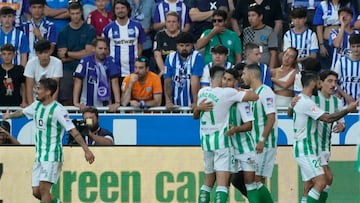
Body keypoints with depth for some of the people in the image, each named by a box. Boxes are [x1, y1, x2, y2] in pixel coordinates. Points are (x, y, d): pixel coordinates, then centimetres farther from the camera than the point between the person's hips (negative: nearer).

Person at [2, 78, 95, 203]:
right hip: (39, 155, 8)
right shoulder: (37, 106, 9)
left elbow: (73, 131, -18)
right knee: (36, 192, 6)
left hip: (52, 155, -8)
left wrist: (86, 150, -24)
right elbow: (22, 112, 31)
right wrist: (9, 115, 51)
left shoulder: (58, 110, -14)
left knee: (43, 189, -15)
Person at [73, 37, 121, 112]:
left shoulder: (110, 61, -1)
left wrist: (117, 103, -15)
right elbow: (78, 81, -8)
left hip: (106, 105, 1)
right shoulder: (86, 61, -6)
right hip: (87, 106, -1)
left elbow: (114, 82, -5)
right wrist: (76, 103, -16)